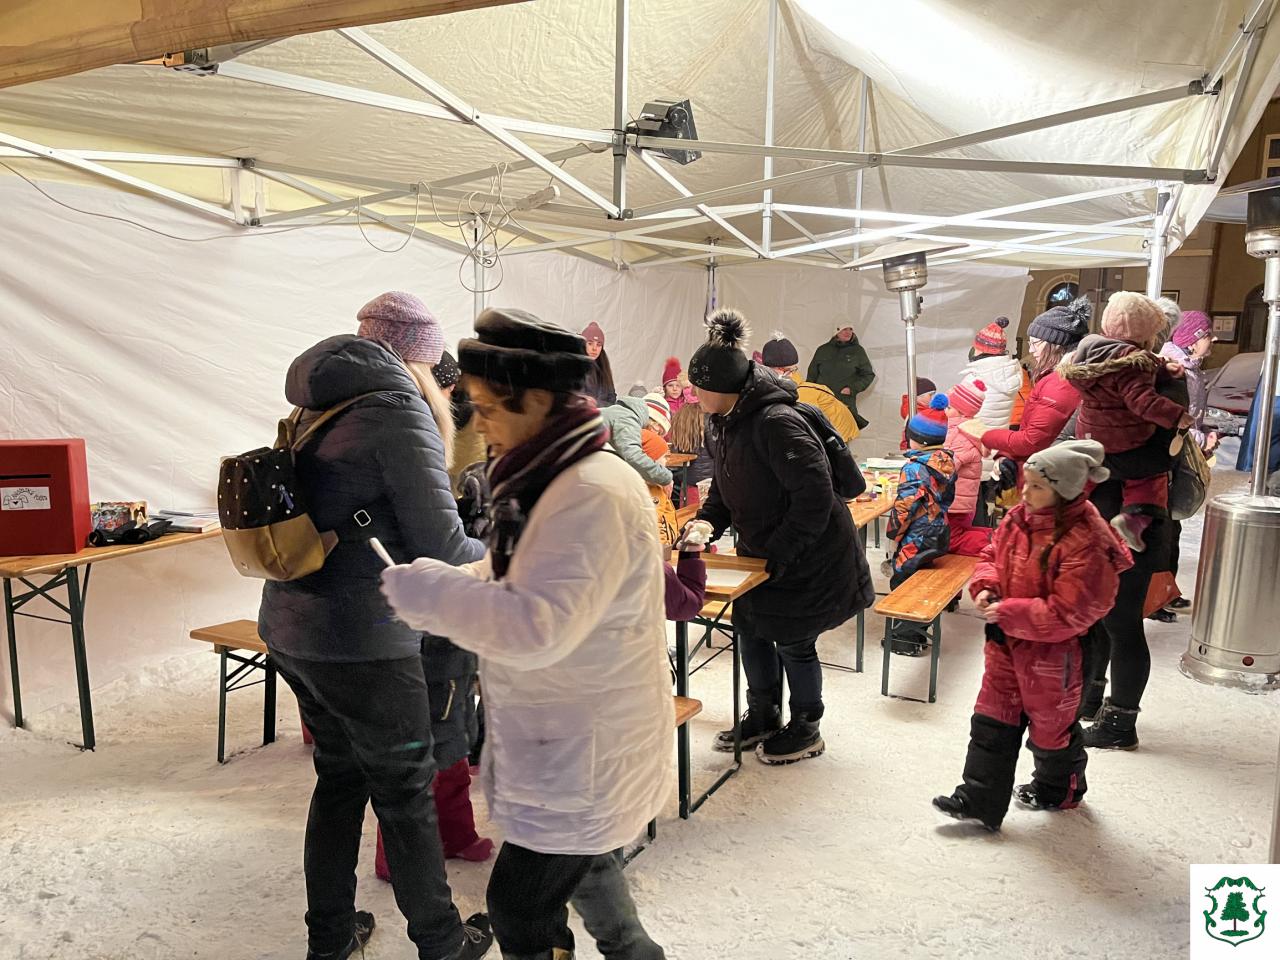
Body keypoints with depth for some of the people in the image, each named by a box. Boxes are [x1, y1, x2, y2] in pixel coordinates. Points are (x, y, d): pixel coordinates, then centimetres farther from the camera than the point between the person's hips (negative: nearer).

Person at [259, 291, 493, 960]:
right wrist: (492, 555, 4)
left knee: (339, 777, 22)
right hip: (362, 641, -8)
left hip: (289, 628, 8)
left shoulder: (316, 411, 12)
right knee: (405, 795, 8)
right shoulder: (400, 410, -13)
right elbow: (441, 545, -16)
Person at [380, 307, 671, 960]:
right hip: (569, 735, 10)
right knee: (581, 860, 29)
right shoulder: (551, 479, 6)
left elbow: (536, 627, -34)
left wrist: (428, 593, -23)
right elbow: (506, 579, 15)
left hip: (585, 751, -10)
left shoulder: (594, 495, -28)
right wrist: (430, 588, 0)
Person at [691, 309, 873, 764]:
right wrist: (708, 522, -6)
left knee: (793, 642, 6)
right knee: (750, 628, 16)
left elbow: (814, 497, -30)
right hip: (762, 551, 9)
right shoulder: (728, 421, 0)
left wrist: (778, 552, -24)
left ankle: (806, 730, 30)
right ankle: (763, 717, 37)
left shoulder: (776, 422, -29)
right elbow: (725, 486, 11)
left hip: (809, 557, -9)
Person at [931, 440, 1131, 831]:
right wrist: (985, 586, -9)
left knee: (1051, 725, 18)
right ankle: (978, 799, 22)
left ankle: (1059, 789, 45)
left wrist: (1008, 613, -27)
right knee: (992, 720, 11)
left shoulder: (1085, 542, -27)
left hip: (1052, 652, -7)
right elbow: (993, 554, 11)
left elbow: (1067, 613, -28)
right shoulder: (1021, 517, -4)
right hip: (1007, 642, 7)